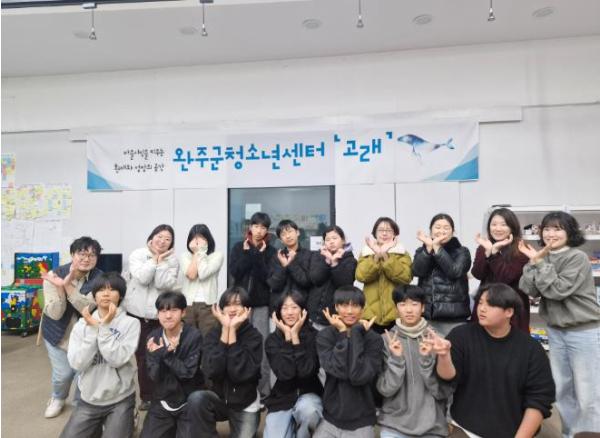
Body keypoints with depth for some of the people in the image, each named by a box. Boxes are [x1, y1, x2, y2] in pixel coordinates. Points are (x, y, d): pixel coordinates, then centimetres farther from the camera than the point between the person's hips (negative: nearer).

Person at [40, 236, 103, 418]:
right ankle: (58, 398, 39)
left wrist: (68, 286, -39)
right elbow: (55, 314, -22)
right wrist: (60, 287, -38)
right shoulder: (55, 275, -17)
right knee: (63, 374, 2)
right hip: (58, 334, 0)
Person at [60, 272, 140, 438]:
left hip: (120, 400, -3)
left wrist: (104, 327, -20)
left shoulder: (131, 323, -10)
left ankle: (124, 424, 19)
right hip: (89, 400, 3)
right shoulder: (82, 324, -2)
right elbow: (77, 363, -11)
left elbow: (117, 359, -19)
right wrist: (92, 329, -18)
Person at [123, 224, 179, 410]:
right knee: (142, 356, 10)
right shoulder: (137, 254, -3)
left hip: (160, 315, 0)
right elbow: (142, 278, -19)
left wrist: (160, 260, -15)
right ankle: (147, 396, 26)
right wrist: (153, 258, -15)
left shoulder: (172, 260, -2)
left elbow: (163, 284, -16)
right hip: (137, 313, 0)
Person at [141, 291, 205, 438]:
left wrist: (165, 354, -28)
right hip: (162, 403, 4)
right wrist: (158, 355, -28)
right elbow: (154, 376, -9)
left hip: (189, 403, -3)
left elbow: (188, 372, -19)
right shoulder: (153, 338, -4)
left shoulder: (194, 336, -16)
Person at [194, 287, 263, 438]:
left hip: (245, 406, -1)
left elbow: (240, 374, -28)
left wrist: (233, 330, -28)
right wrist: (225, 329, -26)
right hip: (219, 399, 1)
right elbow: (211, 372, -24)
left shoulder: (253, 336, -14)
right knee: (197, 398, -27)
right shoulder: (214, 334, -8)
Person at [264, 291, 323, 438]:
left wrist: (295, 336, -22)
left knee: (307, 408, -33)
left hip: (308, 394, -1)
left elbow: (306, 371, -23)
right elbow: (284, 373, -20)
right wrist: (287, 337, -21)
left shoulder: (313, 336, -9)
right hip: (281, 399, 1)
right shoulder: (273, 340, -6)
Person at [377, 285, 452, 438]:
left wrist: (427, 359, -21)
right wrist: (396, 359, -22)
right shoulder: (386, 340, -7)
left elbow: (443, 392, -8)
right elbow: (385, 389, -10)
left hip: (432, 424, 1)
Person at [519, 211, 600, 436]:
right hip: (555, 330, 6)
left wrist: (540, 262, -21)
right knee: (561, 389, 15)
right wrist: (533, 262, -17)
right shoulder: (544, 257, 3)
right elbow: (531, 291, -8)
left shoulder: (578, 258, -14)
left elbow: (558, 290, -23)